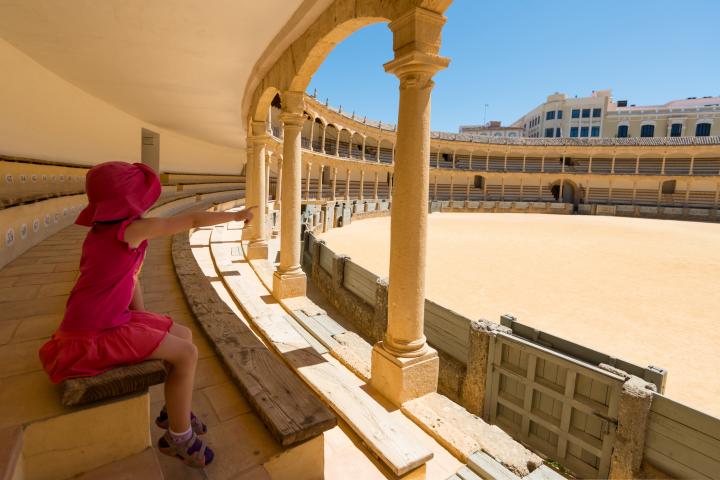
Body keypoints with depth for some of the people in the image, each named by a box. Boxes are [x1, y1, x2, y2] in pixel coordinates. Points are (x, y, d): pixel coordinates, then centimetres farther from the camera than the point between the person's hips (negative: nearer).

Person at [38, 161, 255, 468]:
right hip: (93, 334, -9)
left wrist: (145, 323, 10)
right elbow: (194, 220, -19)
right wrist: (236, 215, -6)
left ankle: (175, 409, 27)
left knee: (184, 336, 10)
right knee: (187, 354, -11)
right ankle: (179, 436, 9)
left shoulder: (106, 230, 7)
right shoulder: (131, 229, -22)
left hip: (113, 320, 9)